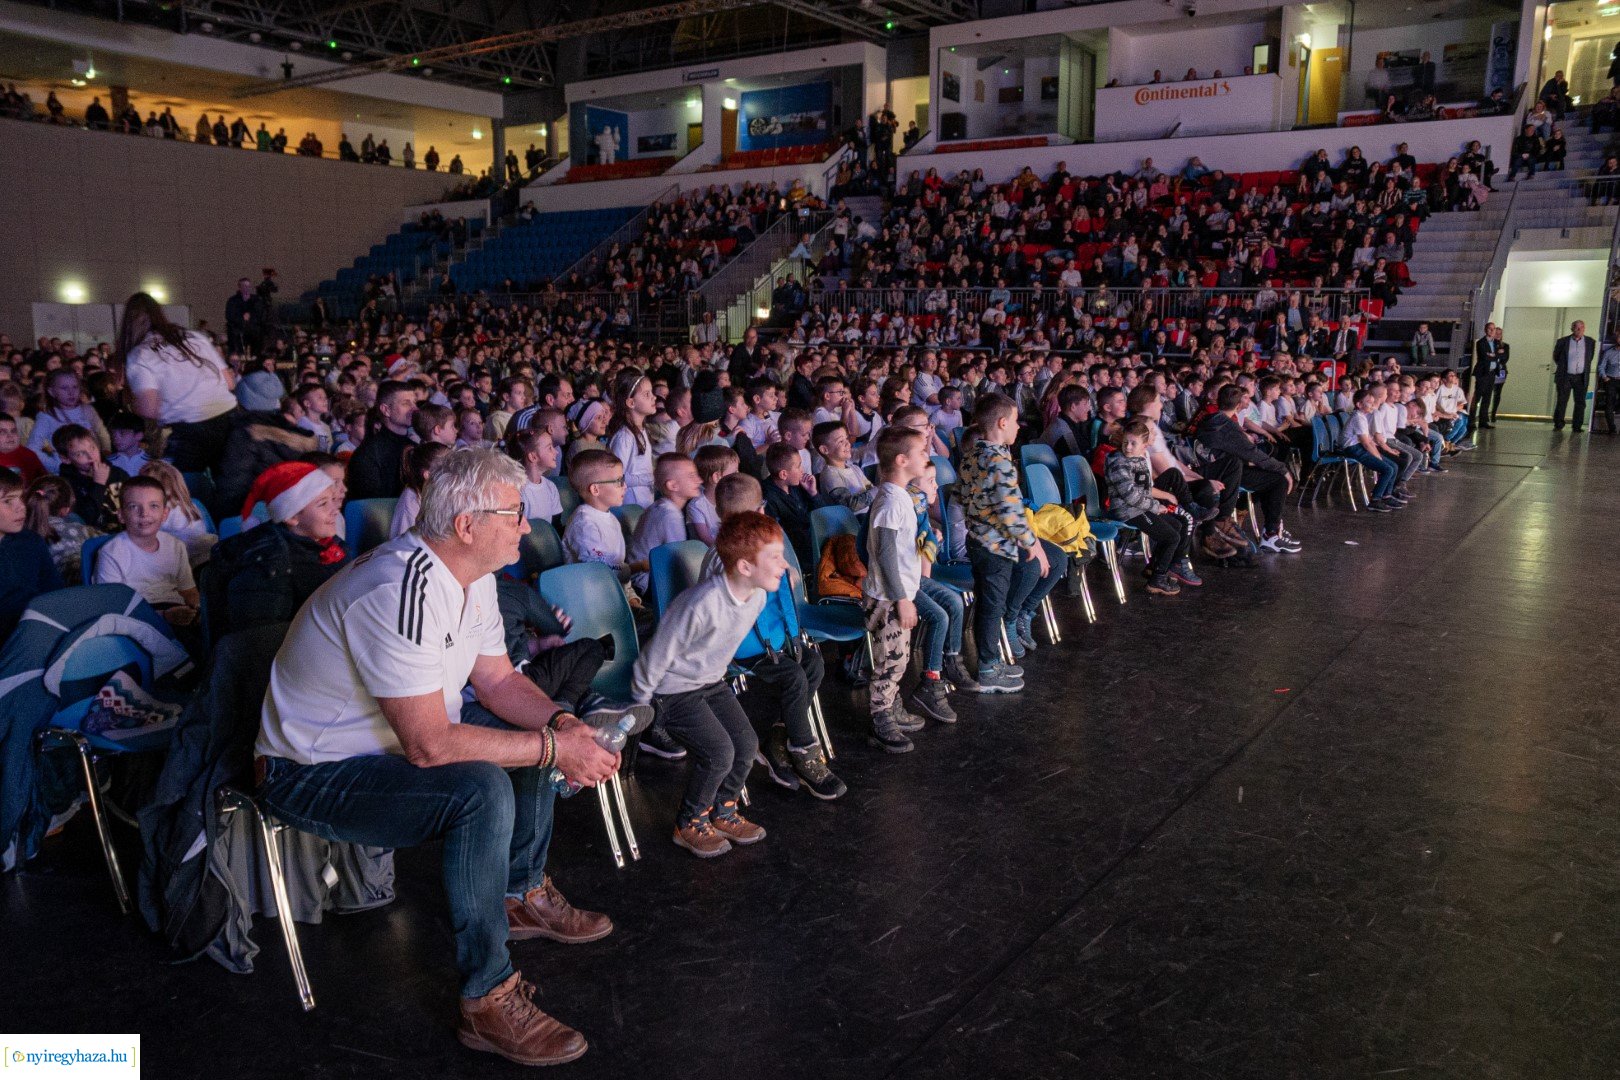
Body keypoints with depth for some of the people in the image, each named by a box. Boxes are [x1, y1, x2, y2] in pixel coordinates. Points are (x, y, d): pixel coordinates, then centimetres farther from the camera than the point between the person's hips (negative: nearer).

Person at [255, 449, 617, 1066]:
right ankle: (488, 1003, -18)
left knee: (537, 733, 10)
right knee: (482, 789, -31)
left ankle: (522, 898, 26)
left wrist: (563, 724, -13)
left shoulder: (473, 575, -2)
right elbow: (429, 745, -34)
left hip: (395, 737, 10)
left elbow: (498, 680, 6)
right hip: (312, 774, -10)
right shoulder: (399, 593, -33)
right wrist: (553, 749, -28)